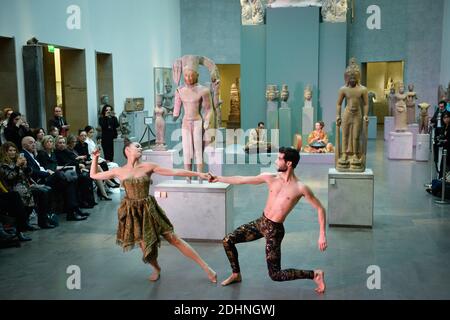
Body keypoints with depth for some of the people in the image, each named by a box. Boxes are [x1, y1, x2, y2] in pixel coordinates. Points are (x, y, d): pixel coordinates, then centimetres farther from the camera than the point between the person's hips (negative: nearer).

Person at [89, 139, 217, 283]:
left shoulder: (148, 167, -4)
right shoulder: (119, 171, 0)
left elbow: (174, 172, -7)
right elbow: (93, 175, 10)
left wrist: (198, 174, -11)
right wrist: (95, 158, 0)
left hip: (148, 209, -1)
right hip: (132, 212, 1)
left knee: (174, 239, -1)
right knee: (145, 245, 7)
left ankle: (205, 267, 6)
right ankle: (156, 269, 40)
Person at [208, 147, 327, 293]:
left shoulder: (300, 188, -15)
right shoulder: (271, 178, -2)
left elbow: (320, 209, -9)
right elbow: (242, 180, 5)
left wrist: (322, 234, -15)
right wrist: (218, 179, 7)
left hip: (274, 230, -5)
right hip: (260, 222, 5)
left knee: (275, 275, -5)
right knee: (227, 241, 2)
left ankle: (315, 274, 11)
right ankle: (236, 275, 24)